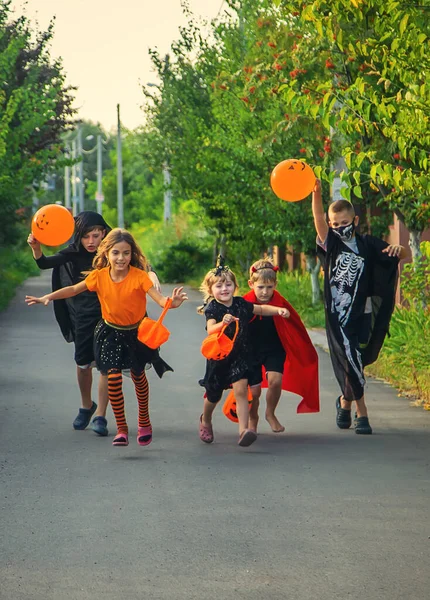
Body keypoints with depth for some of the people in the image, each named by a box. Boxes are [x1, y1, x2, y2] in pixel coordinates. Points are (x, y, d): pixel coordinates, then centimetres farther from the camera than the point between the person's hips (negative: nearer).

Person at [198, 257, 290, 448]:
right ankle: (205, 421, 46)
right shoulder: (212, 308, -13)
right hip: (219, 357, -2)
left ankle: (243, 429, -23)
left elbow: (261, 309, 13)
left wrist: (278, 310, -3)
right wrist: (223, 323, -51)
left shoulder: (240, 304, 0)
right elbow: (210, 329, -30)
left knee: (241, 390, -16)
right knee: (214, 395, 15)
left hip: (240, 354, 2)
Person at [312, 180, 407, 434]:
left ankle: (346, 400, 35)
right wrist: (316, 194, -35)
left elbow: (403, 255, 4)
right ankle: (361, 413, 2)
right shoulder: (331, 244, 1)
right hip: (338, 314, -2)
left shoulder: (368, 245, 5)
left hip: (362, 313, 2)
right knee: (350, 360, -8)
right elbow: (319, 220, -17)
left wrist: (399, 249, -21)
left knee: (356, 361, 9)